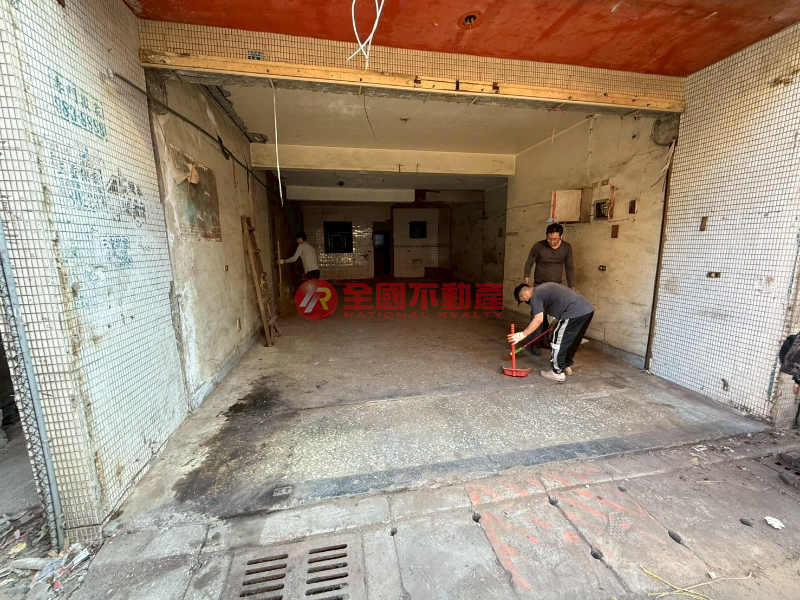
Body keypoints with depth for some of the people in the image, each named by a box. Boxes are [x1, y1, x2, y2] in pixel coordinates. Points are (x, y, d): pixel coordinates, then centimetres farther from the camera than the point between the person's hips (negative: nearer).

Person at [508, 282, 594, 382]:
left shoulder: (535, 296, -3)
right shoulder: (543, 288, 25)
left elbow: (538, 319, -15)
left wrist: (522, 334, -13)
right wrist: (557, 320, 34)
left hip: (574, 313, -10)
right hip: (588, 308, 10)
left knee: (558, 342, 3)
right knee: (572, 341, 23)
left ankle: (557, 373, 12)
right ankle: (566, 366, 36)